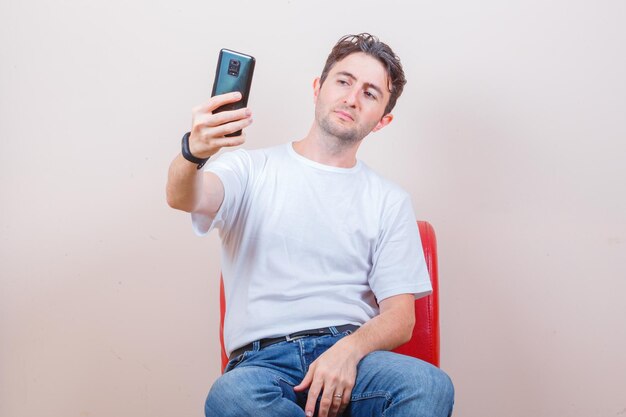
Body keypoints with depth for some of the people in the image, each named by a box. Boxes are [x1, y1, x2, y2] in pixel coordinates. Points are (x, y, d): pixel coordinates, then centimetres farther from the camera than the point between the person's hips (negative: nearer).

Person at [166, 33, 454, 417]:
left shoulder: (389, 201, 16)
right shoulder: (252, 169, 12)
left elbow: (400, 318, 7)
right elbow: (183, 198, -10)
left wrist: (350, 348, -16)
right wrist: (193, 153, -35)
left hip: (351, 355, 1)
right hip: (263, 360, 0)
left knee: (431, 386, -33)